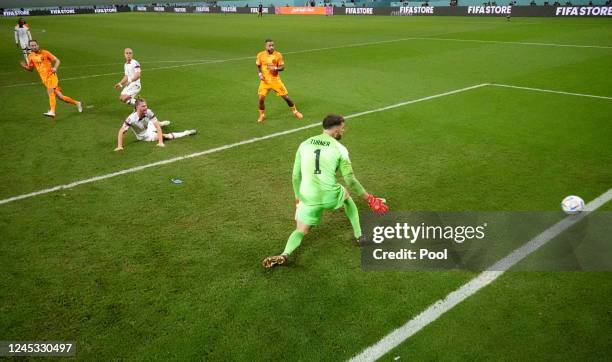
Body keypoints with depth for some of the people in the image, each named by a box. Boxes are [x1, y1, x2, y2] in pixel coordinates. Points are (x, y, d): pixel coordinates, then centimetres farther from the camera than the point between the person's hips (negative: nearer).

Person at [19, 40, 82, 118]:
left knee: (50, 91, -26)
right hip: (44, 78, 4)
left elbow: (57, 60, -1)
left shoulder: (45, 52, -1)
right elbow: (30, 69, 18)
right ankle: (76, 103, 20)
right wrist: (25, 67, -5)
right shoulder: (30, 56, 9)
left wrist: (55, 68, -20)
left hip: (51, 75, -4)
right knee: (60, 96, 1)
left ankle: (52, 112, -33)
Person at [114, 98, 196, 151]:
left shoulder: (148, 112, -31)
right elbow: (121, 132, -33)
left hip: (149, 126, 3)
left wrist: (160, 142, -39)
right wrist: (119, 146, -42)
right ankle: (186, 133, 0)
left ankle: (162, 123, 70)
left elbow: (157, 126, -31)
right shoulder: (131, 119, -38)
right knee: (166, 136, -15)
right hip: (145, 136, -3)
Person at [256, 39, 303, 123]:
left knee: (286, 96, 2)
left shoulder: (278, 54, -7)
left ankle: (295, 111, 24)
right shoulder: (260, 55, -2)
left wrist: (275, 68, -23)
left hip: (275, 79, -1)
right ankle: (262, 115, 15)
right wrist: (260, 74, -10)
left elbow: (282, 67, -3)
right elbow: (258, 67, 10)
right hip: (265, 80, 1)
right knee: (261, 98, -9)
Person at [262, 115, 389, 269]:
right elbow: (350, 181, -4)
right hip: (331, 196, -1)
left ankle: (285, 254, -13)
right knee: (347, 196, 33)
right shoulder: (339, 148, -2)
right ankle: (359, 235, 32)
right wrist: (369, 199, 8)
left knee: (300, 231, 17)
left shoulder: (304, 145, 8)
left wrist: (298, 198, 26)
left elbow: (296, 176, 12)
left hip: (308, 198, 2)